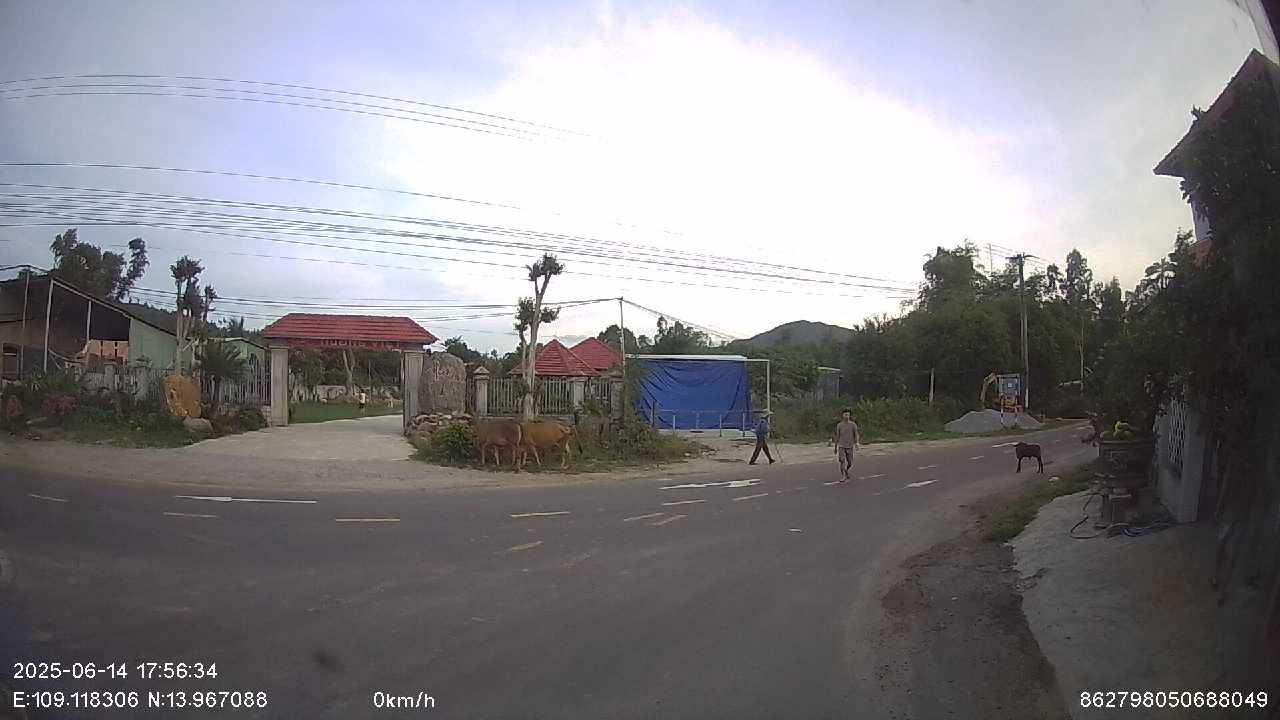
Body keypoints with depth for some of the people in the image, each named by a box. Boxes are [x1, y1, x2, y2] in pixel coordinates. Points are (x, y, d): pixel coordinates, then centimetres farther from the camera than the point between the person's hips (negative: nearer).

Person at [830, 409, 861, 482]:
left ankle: (846, 474, 32)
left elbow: (856, 435, -4)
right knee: (842, 461, -15)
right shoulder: (839, 425, 1)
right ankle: (843, 477, -13)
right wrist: (835, 447, 12)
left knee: (849, 463, 4)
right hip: (841, 446, 0)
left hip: (850, 446, 0)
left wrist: (857, 444, -20)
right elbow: (837, 436, 8)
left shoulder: (853, 424, -2)